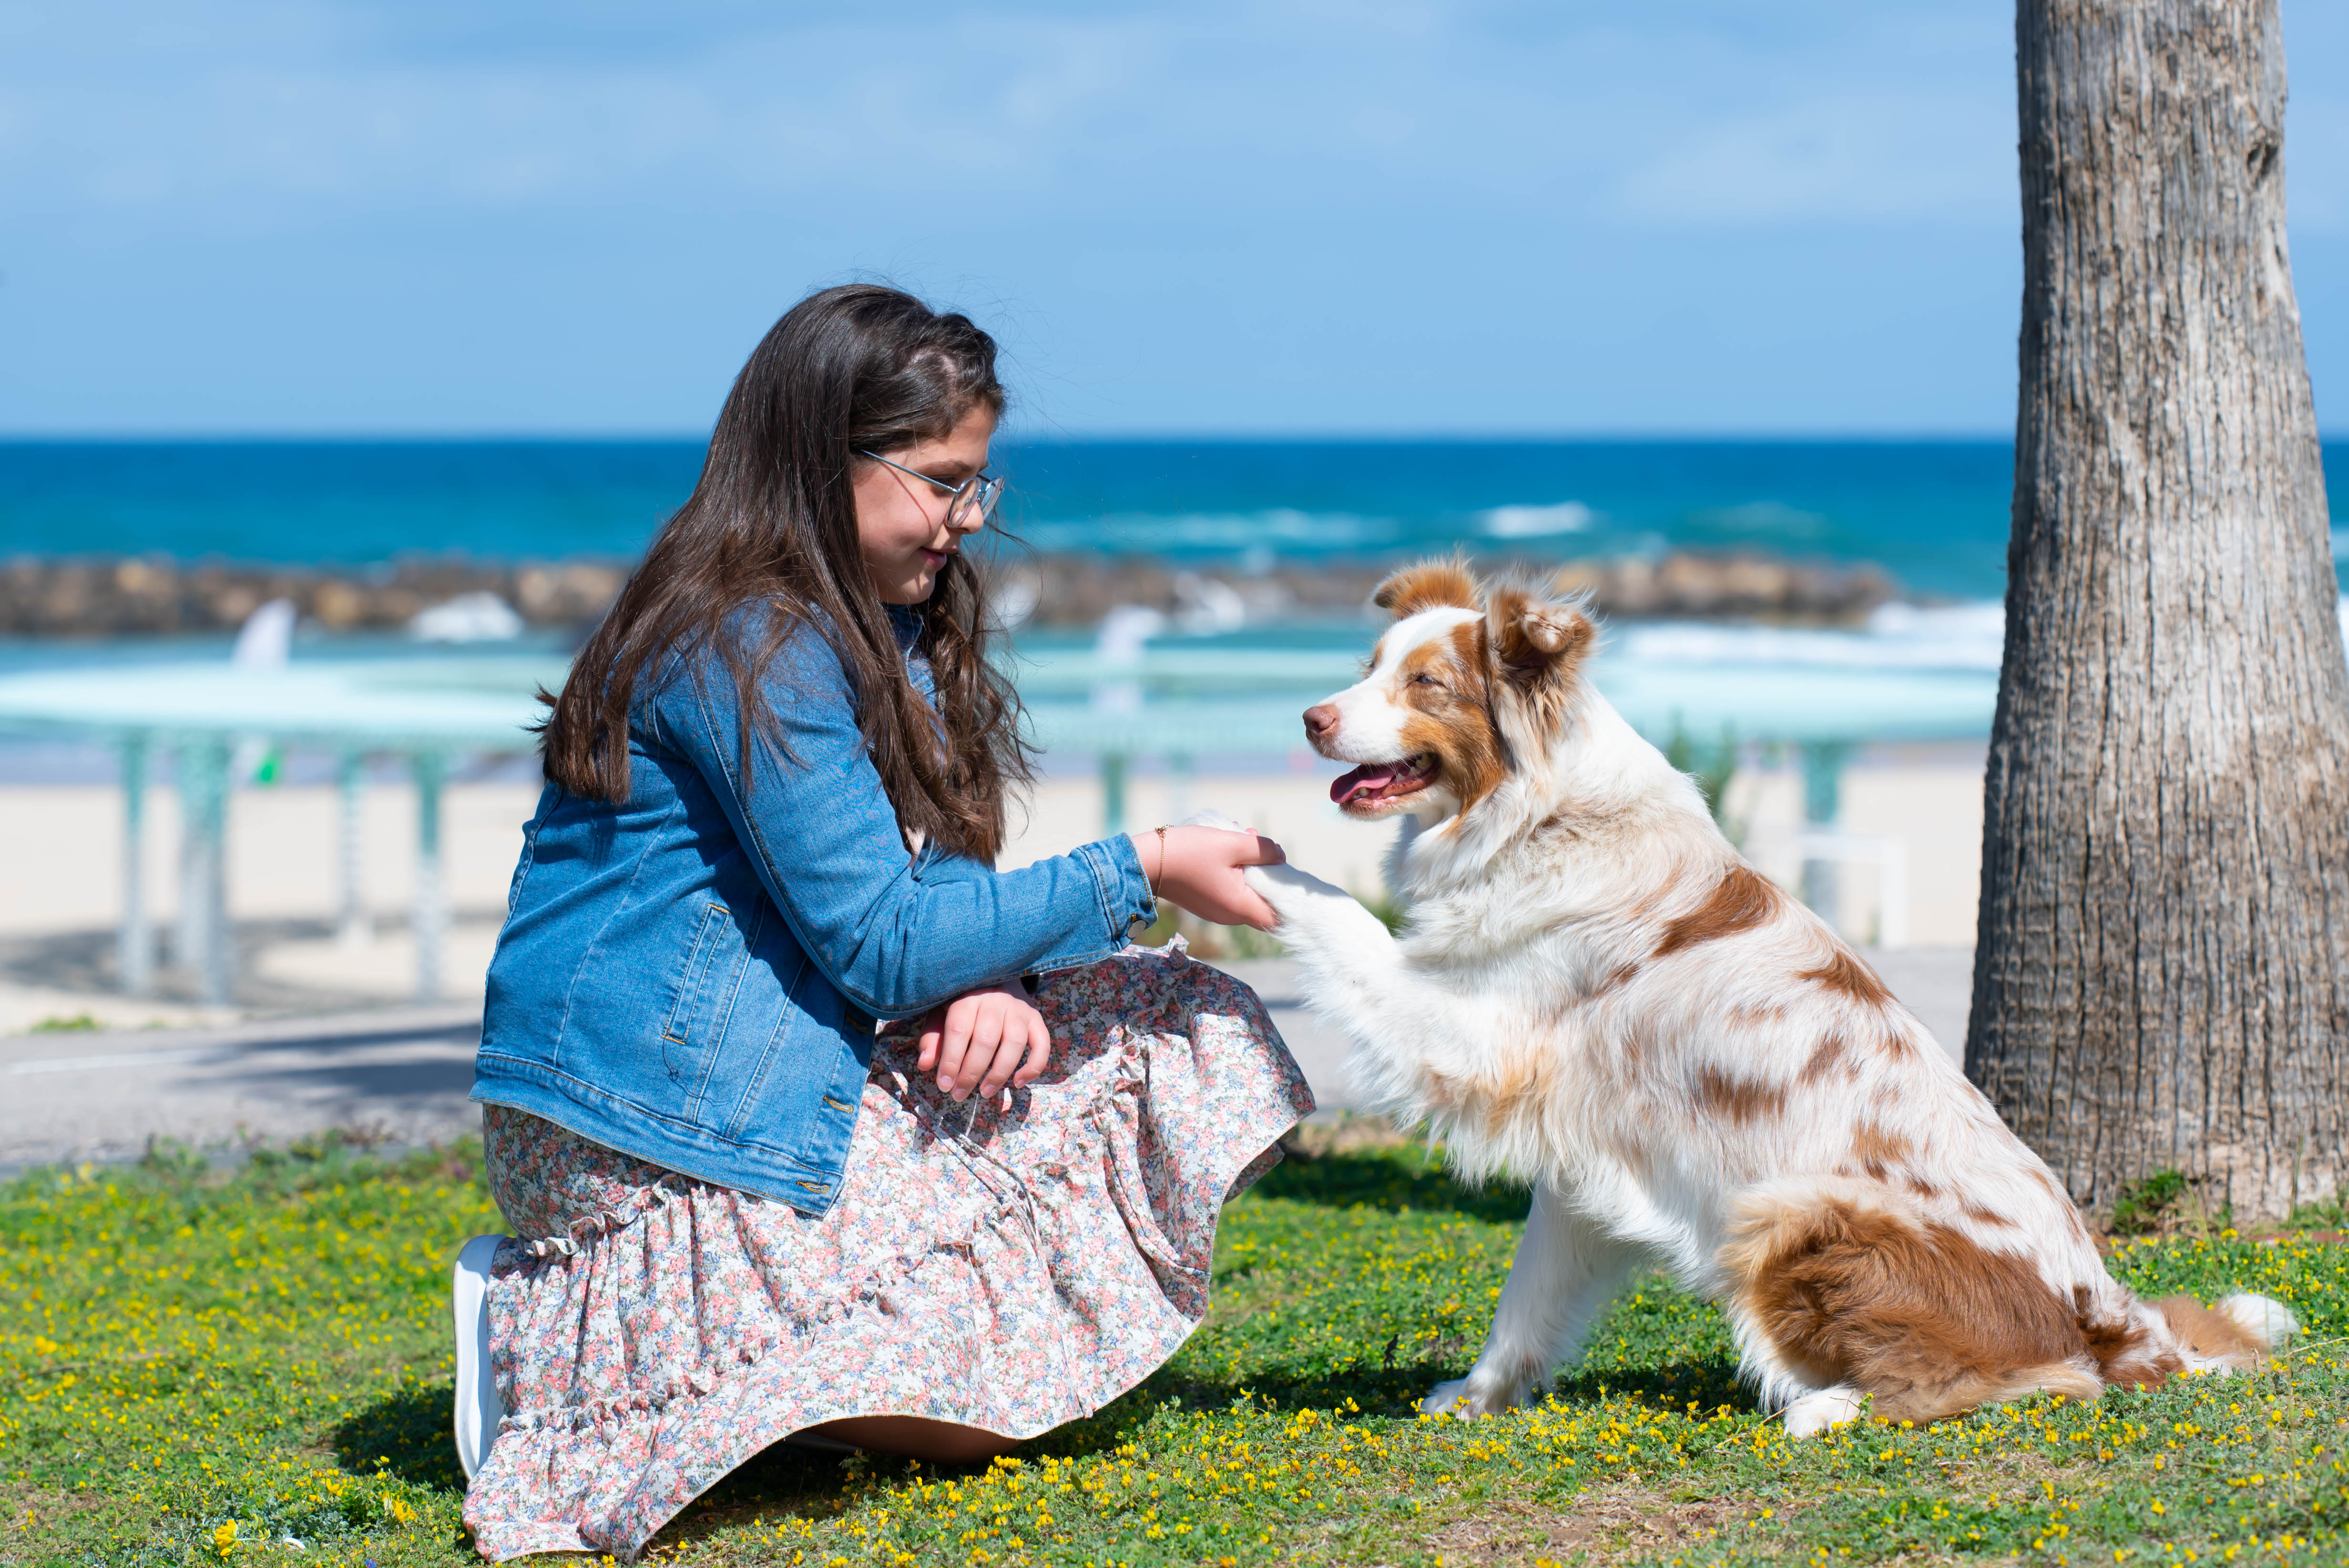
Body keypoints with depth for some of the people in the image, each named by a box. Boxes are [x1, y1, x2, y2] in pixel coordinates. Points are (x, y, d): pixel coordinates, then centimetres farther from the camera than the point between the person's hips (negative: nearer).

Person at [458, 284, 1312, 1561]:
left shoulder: (875, 622, 13)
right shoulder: (753, 649, -18)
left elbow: (935, 862, 14)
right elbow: (880, 941, -20)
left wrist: (992, 975, -10)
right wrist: (1138, 875, -14)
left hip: (803, 1058, 10)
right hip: (668, 1128, -10)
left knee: (1174, 1031, 8)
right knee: (991, 1406, -15)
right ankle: (565, 1328, -3)